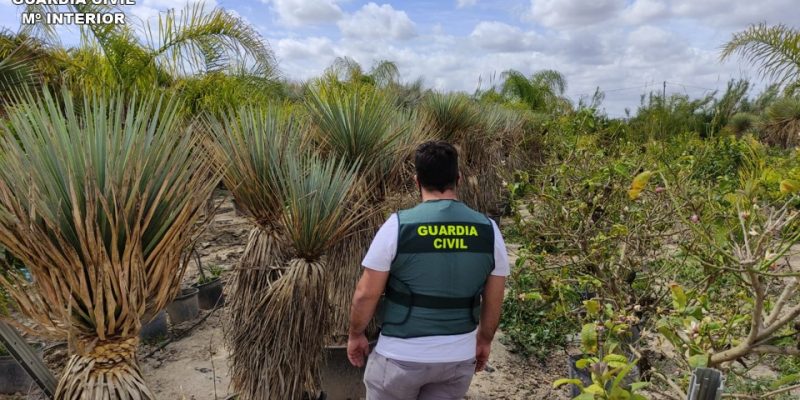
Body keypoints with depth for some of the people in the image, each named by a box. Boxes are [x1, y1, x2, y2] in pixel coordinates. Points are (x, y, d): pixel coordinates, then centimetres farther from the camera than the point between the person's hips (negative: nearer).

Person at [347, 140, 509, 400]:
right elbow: (494, 300, 3)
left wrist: (356, 335, 6)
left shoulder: (398, 225, -17)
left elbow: (366, 294, -11)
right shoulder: (488, 230, -7)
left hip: (402, 355, -3)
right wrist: (485, 339, 20)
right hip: (459, 356, 3)